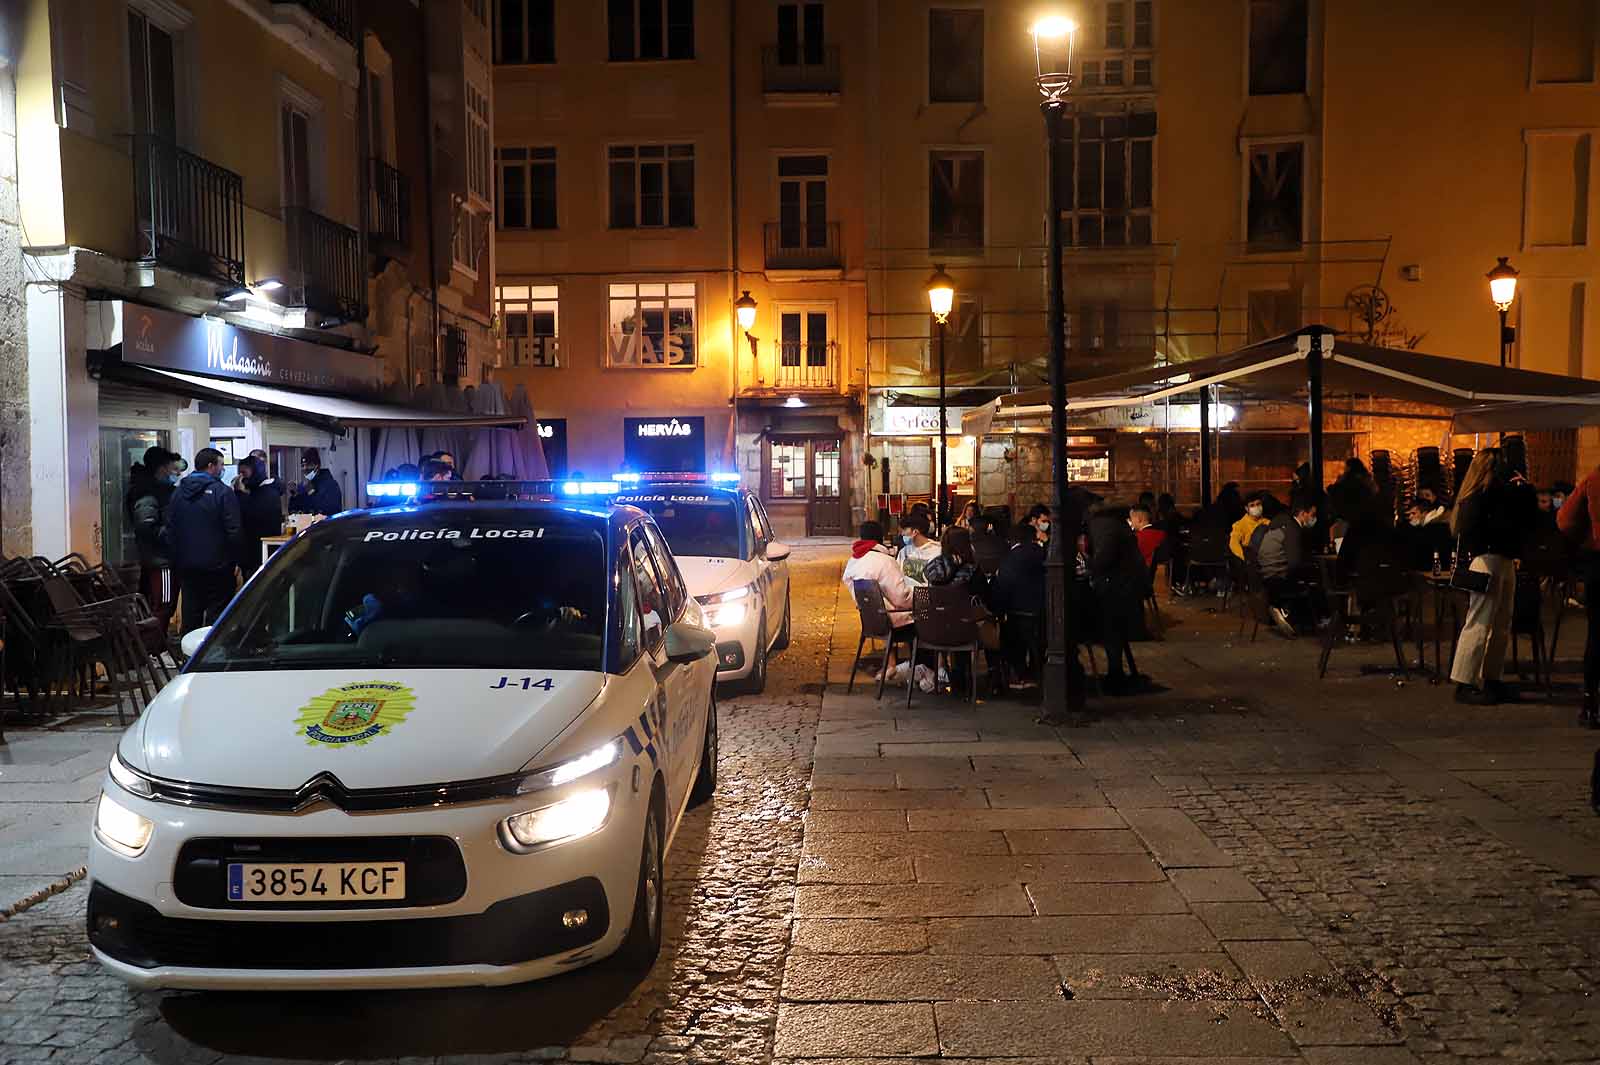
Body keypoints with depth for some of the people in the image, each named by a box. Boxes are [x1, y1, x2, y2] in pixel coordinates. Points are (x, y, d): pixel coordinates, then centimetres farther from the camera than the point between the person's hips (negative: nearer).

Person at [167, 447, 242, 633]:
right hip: (216, 564, -6)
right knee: (216, 612, -1)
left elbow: (170, 529, 12)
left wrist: (176, 558, 18)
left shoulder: (178, 492, 8)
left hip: (186, 564, 6)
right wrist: (234, 559, -4)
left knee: (190, 613, 12)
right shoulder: (223, 492, -12)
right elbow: (233, 530, -14)